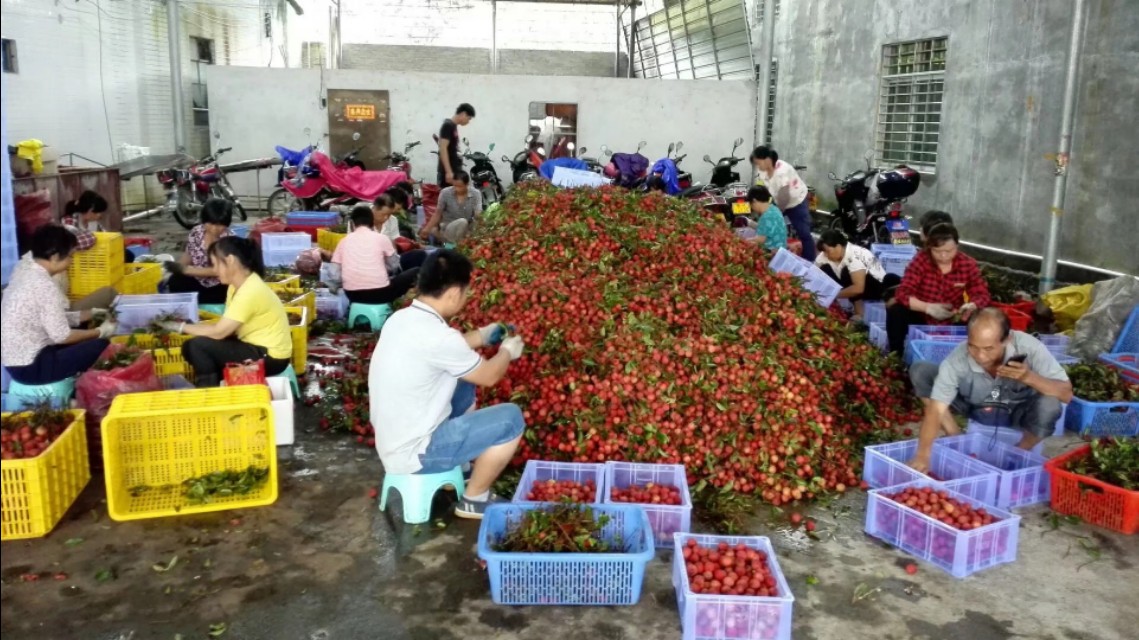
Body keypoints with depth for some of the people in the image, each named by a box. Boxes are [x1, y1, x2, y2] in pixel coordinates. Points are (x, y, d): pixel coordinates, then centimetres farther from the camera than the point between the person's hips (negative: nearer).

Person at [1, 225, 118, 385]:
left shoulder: (25, 269, 3)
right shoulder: (44, 286, -24)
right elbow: (61, 336, -19)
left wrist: (88, 315, 9)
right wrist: (100, 332, -7)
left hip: (14, 357, 10)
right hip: (30, 367, -10)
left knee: (84, 334, 20)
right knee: (101, 346, -10)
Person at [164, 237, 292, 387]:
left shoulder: (250, 292, -25)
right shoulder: (238, 284, 5)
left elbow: (218, 332, -21)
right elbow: (225, 325, 5)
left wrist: (181, 327, -10)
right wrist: (190, 327, -7)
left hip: (271, 357, -9)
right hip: (256, 346, 10)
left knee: (198, 346, -16)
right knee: (190, 347, 4)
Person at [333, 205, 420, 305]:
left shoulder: (344, 241, 10)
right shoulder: (381, 238, 4)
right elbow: (395, 266, 16)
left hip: (353, 295, 4)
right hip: (380, 293, -4)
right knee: (415, 272, 16)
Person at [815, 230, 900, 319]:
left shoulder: (855, 255, -31)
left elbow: (858, 288, -39)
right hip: (855, 287, 7)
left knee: (847, 273, -32)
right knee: (825, 269, -12)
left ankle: (859, 313, -21)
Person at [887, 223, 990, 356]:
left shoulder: (968, 264, -7)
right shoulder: (921, 260, -13)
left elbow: (983, 295, -5)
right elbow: (903, 293, -20)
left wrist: (971, 306, -29)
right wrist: (928, 307, -37)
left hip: (951, 323, 2)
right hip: (921, 318, -2)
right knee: (895, 312, -29)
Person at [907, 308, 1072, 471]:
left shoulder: (1028, 348, -32)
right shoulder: (957, 360, -32)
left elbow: (1066, 394, -27)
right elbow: (936, 409, -32)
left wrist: (1029, 378, -45)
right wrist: (922, 455, -43)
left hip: (1016, 410, 0)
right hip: (973, 406, 0)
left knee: (1049, 405, -35)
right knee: (920, 371, -22)